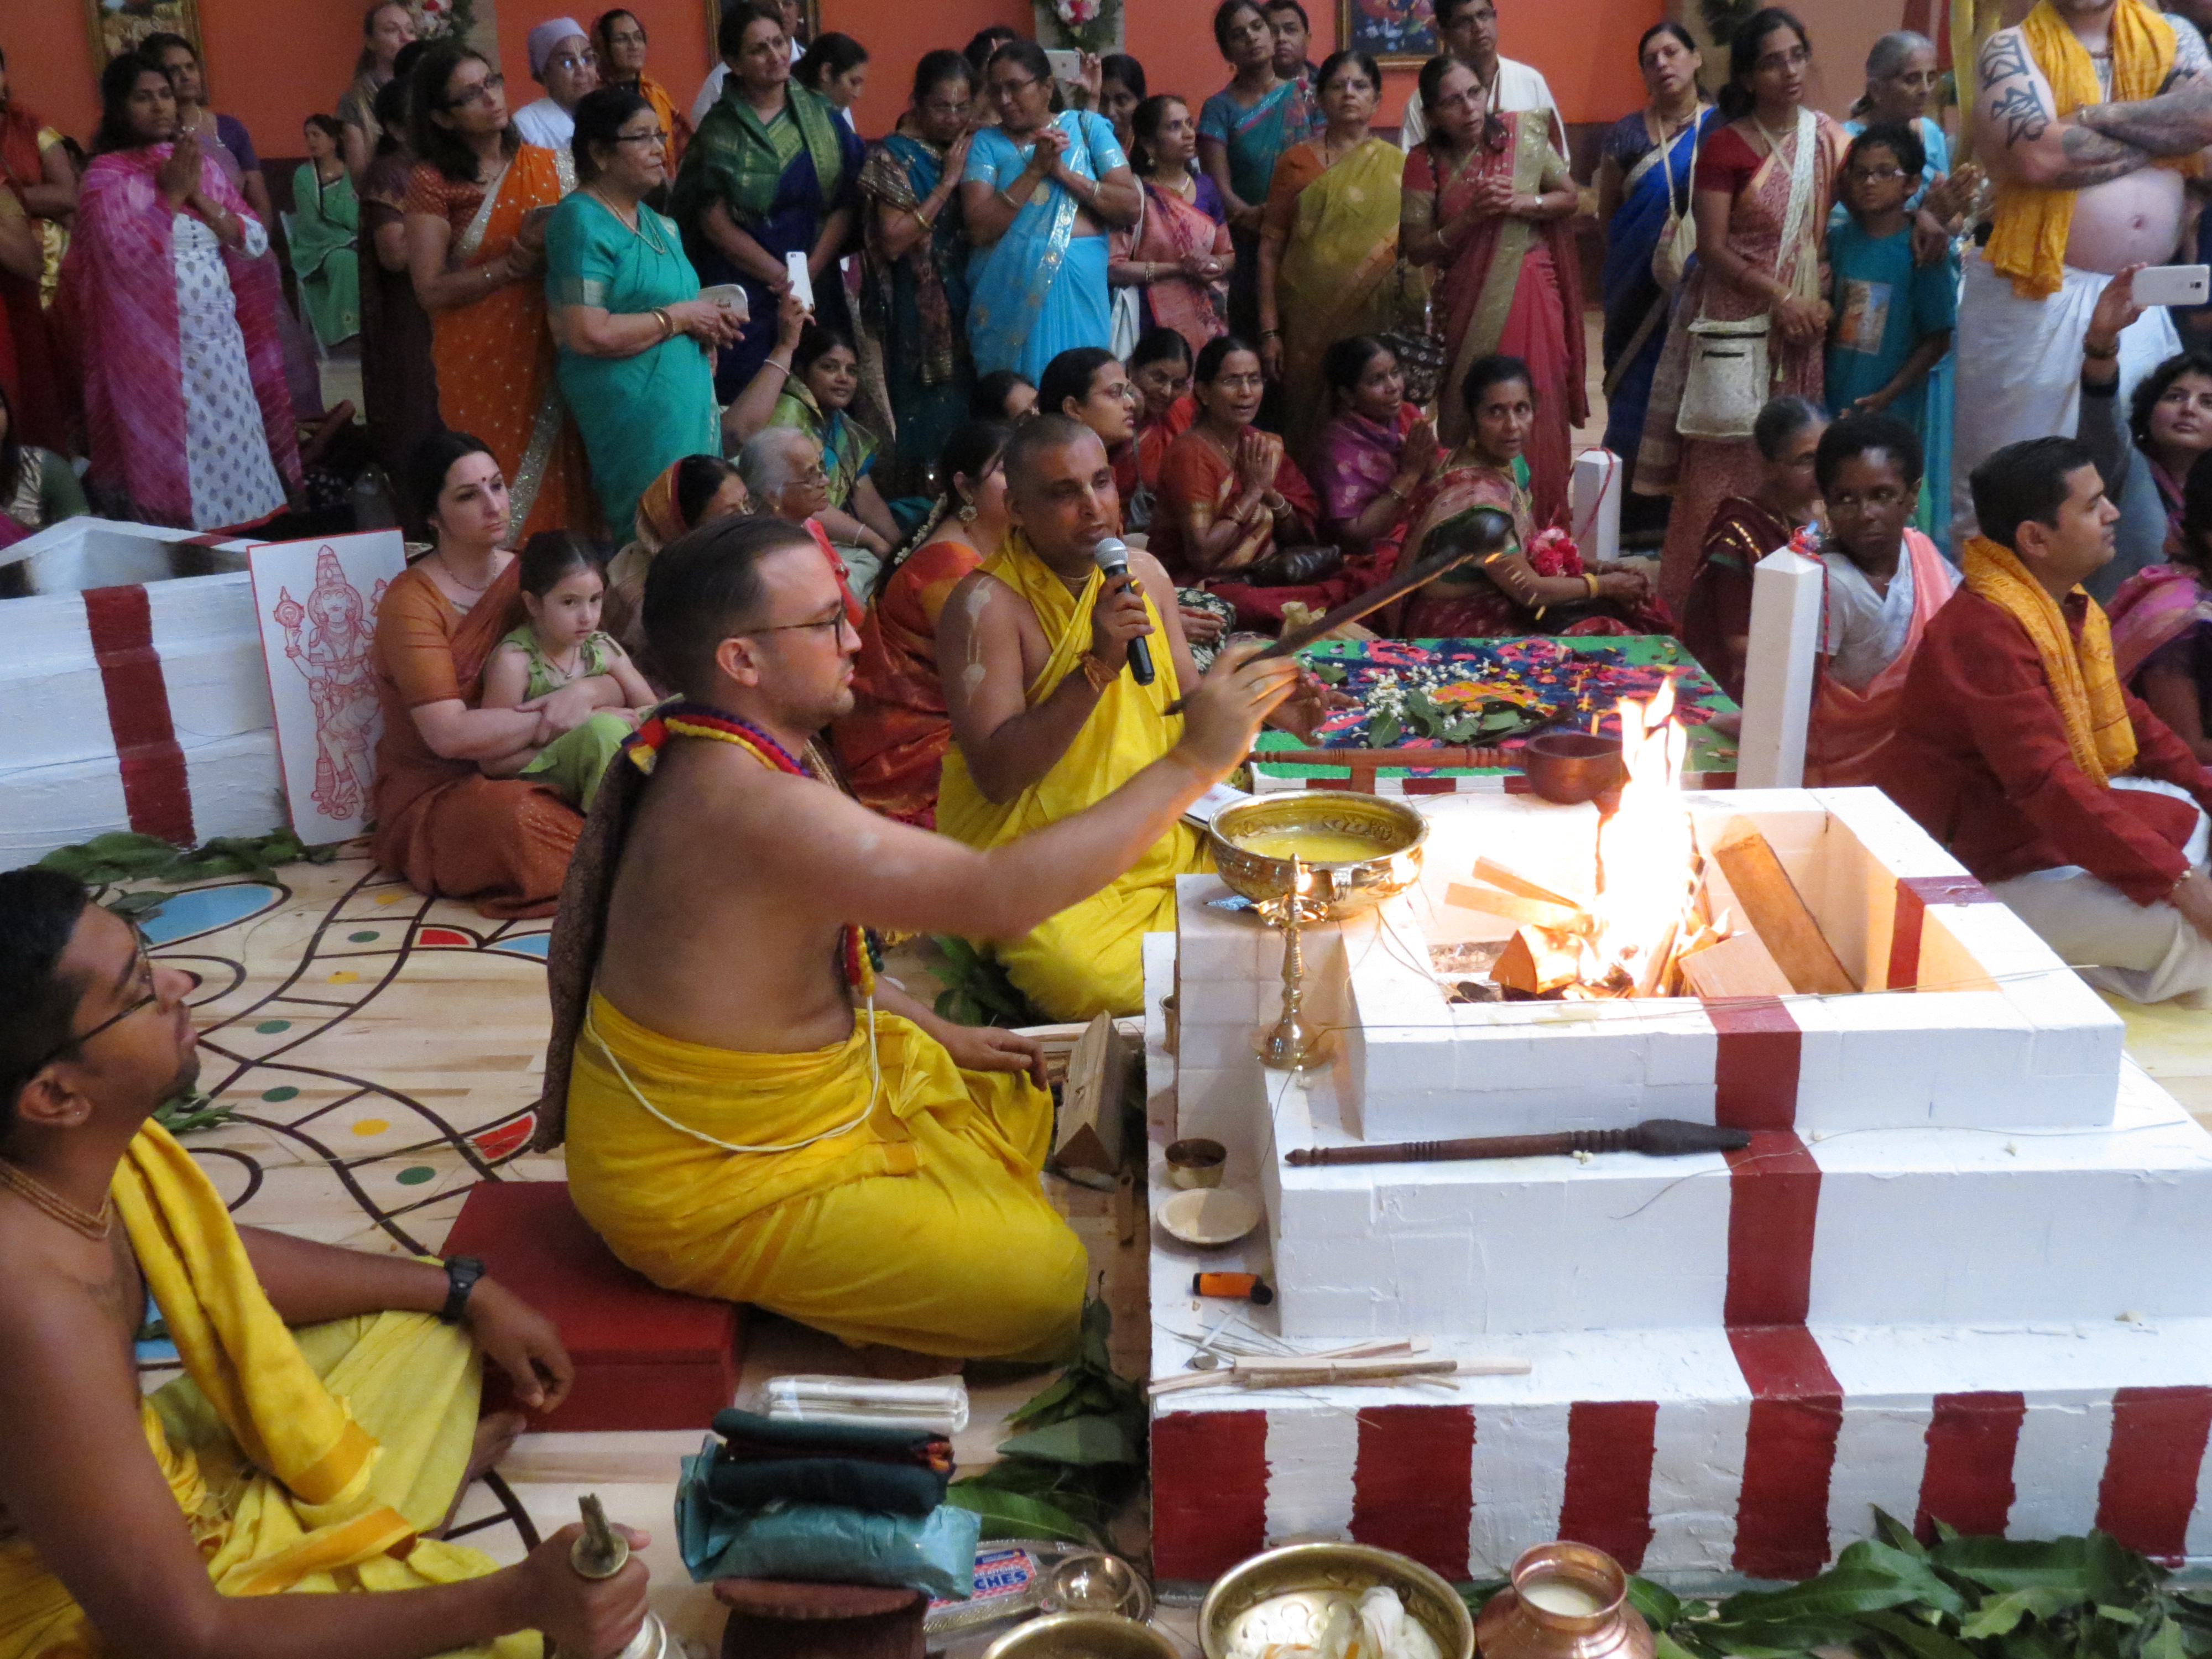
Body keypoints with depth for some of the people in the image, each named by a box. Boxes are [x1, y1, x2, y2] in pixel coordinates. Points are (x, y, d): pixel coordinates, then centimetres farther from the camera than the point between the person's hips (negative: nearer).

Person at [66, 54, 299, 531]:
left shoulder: (202, 165, 11)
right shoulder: (105, 175, -5)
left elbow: (255, 241, 4)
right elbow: (127, 254, -19)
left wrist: (199, 196, -8)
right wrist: (171, 196, -11)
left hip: (221, 339, 5)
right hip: (155, 348, -5)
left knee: (234, 450, 8)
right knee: (173, 461, 0)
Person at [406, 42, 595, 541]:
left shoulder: (553, 167, 8)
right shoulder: (432, 182, -2)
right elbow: (431, 290, -8)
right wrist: (515, 265, -16)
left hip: (551, 356, 3)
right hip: (481, 363, -3)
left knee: (565, 488, 0)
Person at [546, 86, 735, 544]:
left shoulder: (657, 223, 16)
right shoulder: (582, 222, -10)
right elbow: (590, 335, -21)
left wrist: (708, 327, 9)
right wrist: (680, 317, -13)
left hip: (689, 399, 9)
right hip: (630, 407, -9)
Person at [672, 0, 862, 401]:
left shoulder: (822, 116, 6)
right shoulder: (719, 127, -1)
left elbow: (847, 202, 1)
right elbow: (715, 222, -6)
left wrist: (809, 272, -11)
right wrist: (781, 276, -13)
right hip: (744, 294, -3)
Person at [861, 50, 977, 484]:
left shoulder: (970, 150, 11)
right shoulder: (893, 156, -6)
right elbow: (892, 242, -16)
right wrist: (948, 183, -15)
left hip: (966, 303, 6)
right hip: (921, 311, -6)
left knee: (969, 405, 6)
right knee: (930, 413, -5)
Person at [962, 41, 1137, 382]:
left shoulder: (1087, 127, 7)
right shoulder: (986, 143, 6)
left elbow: (1131, 209, -2)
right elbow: (979, 229, -8)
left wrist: (1064, 172, -9)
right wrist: (1035, 169, -12)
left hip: (1077, 288, 0)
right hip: (1007, 291, 0)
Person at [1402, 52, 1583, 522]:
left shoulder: (1523, 132, -2)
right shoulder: (1425, 163, -4)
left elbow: (1569, 197, 6)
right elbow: (1417, 250, -4)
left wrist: (1523, 203, -13)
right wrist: (1470, 217, -17)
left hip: (1530, 295, 0)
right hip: (1468, 306, 0)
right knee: (1472, 413, 3)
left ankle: (1543, 522, 11)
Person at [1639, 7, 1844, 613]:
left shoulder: (1826, 136, 7)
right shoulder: (1724, 147, -7)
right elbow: (1712, 248, -11)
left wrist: (1823, 300, -4)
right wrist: (1780, 297, -16)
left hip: (1804, 322, 5)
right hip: (1738, 319, -5)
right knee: (1724, 462, -3)